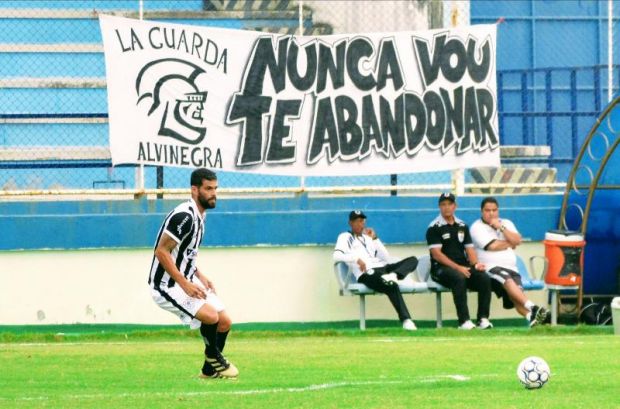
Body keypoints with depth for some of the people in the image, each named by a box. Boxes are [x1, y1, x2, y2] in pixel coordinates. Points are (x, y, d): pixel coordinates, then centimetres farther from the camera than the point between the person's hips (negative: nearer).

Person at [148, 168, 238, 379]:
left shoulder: (199, 216, 10)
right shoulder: (184, 217, -22)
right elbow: (161, 252, -24)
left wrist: (200, 276, 8)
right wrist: (185, 285, -24)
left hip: (187, 281, 10)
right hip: (167, 285, -10)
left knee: (224, 322, 5)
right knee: (210, 315, -25)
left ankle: (210, 370, 21)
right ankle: (214, 359, -1)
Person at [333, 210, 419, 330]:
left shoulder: (369, 238, 31)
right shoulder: (345, 237, 13)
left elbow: (387, 258, 20)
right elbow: (336, 256, -8)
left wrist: (375, 239, 14)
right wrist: (357, 259, -21)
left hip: (382, 268, 7)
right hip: (366, 274, -7)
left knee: (412, 260, -18)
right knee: (392, 286, -38)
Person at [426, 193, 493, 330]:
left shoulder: (462, 226, 18)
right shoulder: (434, 227, -1)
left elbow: (469, 249, 15)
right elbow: (436, 254, -10)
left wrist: (475, 264, -8)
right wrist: (457, 267, -19)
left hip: (463, 267, 5)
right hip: (441, 268, -5)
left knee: (484, 278, -22)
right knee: (459, 278, -37)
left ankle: (483, 319, -24)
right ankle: (464, 321, -40)